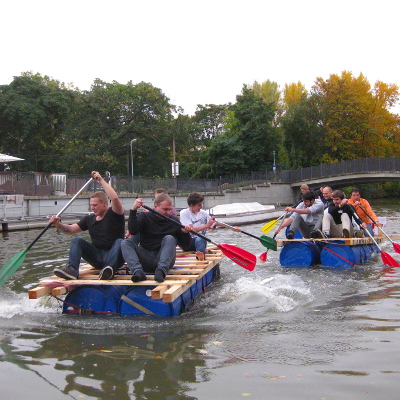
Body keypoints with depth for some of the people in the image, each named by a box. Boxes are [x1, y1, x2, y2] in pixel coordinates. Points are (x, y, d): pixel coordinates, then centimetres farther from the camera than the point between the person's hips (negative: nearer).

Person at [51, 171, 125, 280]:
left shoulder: (115, 214, -1)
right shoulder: (89, 219, 15)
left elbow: (114, 198, -21)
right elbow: (70, 230, 10)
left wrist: (101, 180, -15)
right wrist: (58, 224, -10)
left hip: (113, 256, -4)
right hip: (97, 257, 5)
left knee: (119, 242, -33)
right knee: (76, 241, -12)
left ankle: (109, 268, -55)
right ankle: (72, 269, -35)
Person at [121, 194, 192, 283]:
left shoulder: (174, 221, 11)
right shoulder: (145, 217, 9)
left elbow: (186, 246, 12)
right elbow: (133, 231, -12)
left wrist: (186, 233, -7)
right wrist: (133, 211, -20)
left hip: (163, 258, 0)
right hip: (145, 258, 1)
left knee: (169, 238, -24)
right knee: (126, 243, -18)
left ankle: (161, 270, -44)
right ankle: (137, 271, -43)